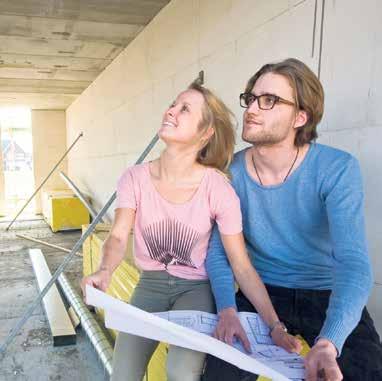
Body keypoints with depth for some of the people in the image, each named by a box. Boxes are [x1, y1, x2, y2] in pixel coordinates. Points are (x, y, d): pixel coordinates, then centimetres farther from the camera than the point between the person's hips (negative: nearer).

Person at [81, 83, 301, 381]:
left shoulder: (217, 188, -18)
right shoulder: (136, 177, -10)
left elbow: (243, 267, -14)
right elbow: (119, 237, -16)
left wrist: (275, 327, -20)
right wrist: (105, 271, -39)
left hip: (196, 288, -2)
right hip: (150, 284, 3)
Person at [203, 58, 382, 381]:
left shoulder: (337, 169, -18)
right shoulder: (231, 171, -9)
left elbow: (353, 262, -26)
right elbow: (217, 248, -5)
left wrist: (328, 343, -40)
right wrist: (227, 309, -22)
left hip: (328, 295, -1)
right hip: (261, 292, 2)